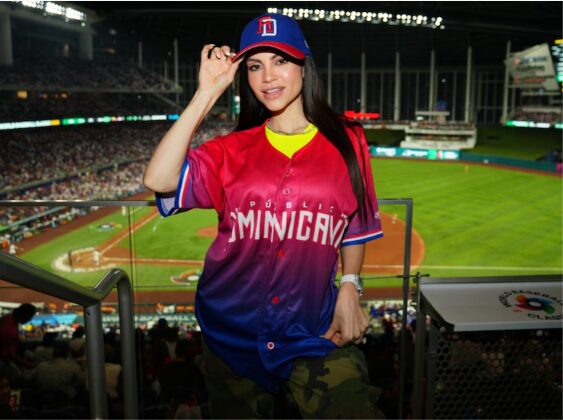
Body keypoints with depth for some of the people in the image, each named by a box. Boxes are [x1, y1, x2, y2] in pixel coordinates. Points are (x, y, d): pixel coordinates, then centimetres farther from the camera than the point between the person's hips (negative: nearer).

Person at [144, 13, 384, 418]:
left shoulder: (346, 141, -1)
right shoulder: (232, 150, -2)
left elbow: (355, 225, 9)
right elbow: (158, 180, -18)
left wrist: (349, 287, -3)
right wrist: (207, 94, -15)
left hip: (315, 332, -1)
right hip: (232, 332, 2)